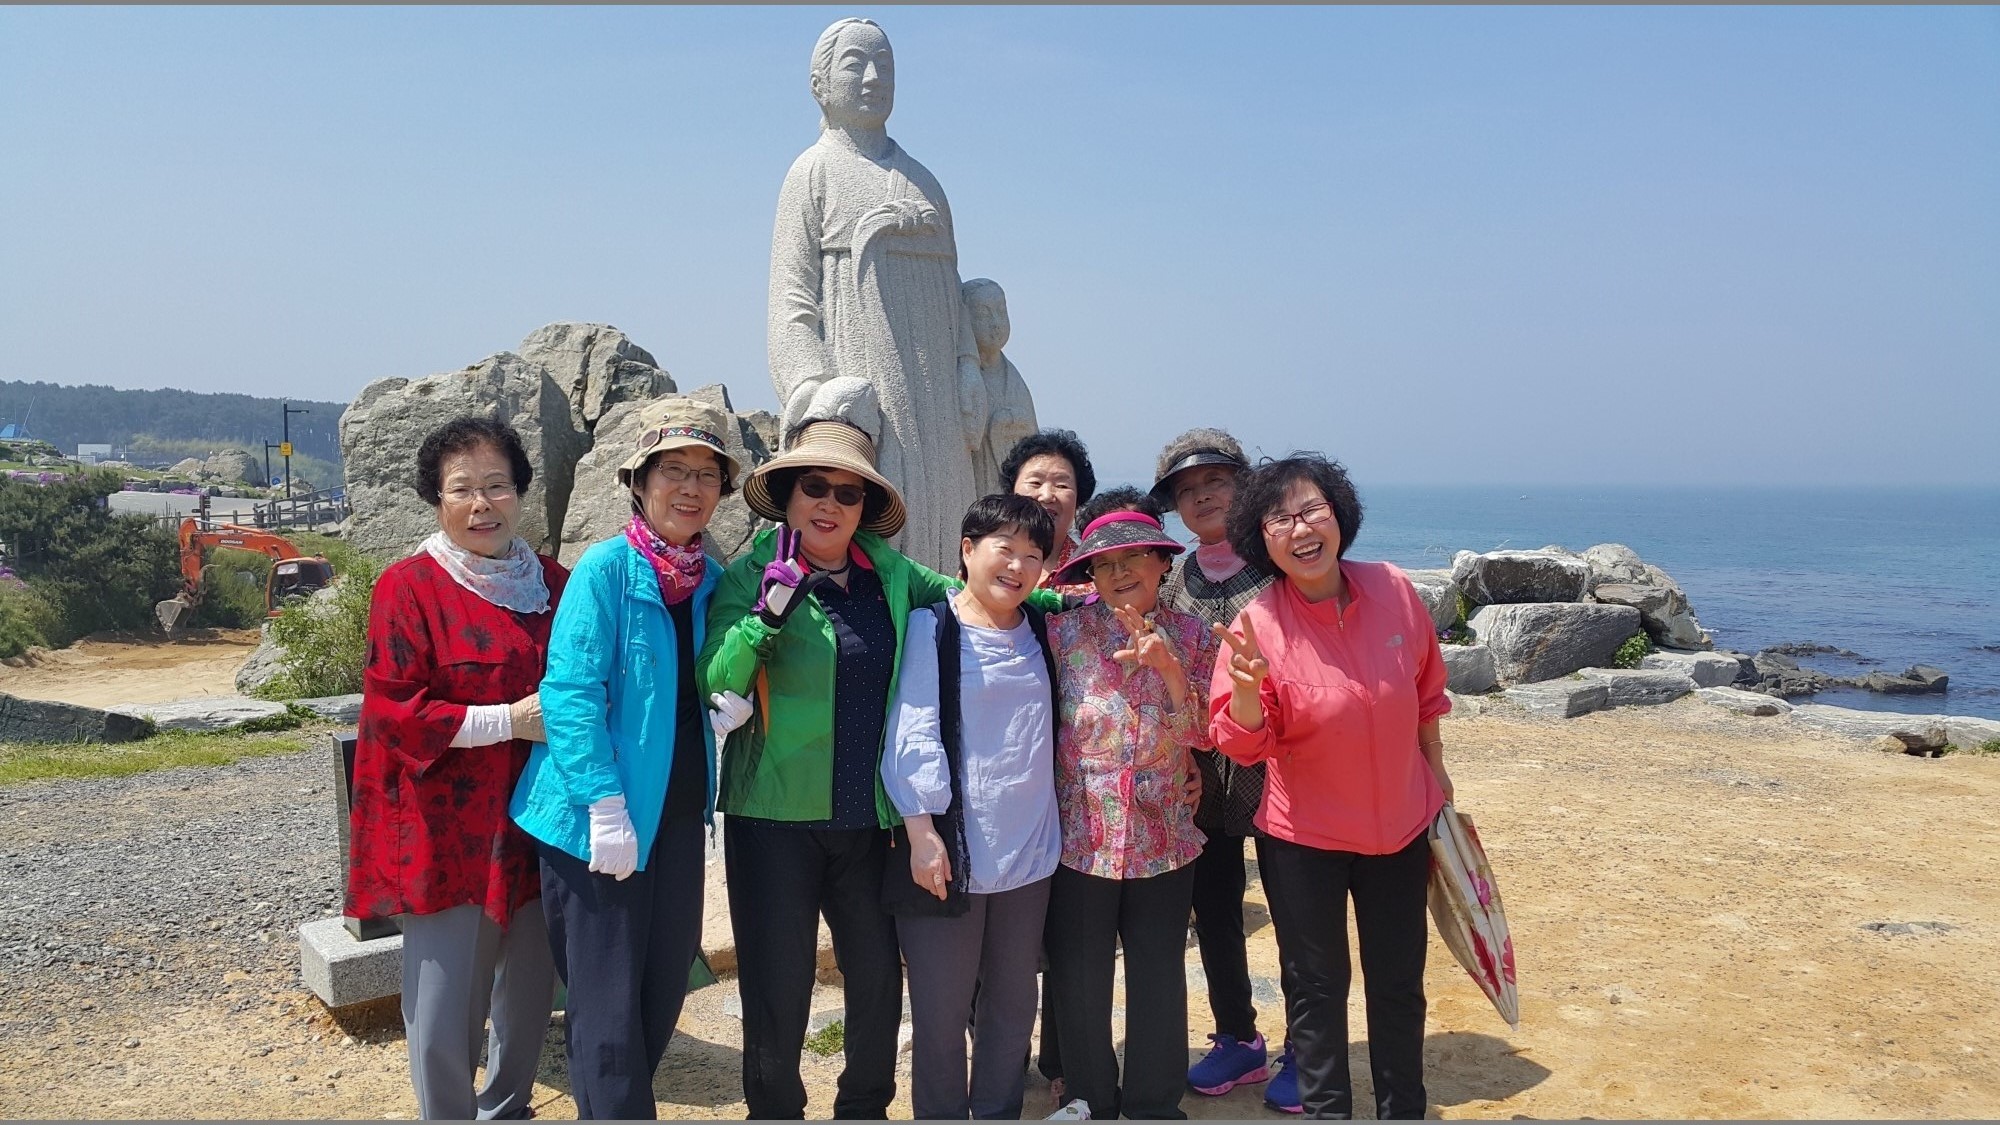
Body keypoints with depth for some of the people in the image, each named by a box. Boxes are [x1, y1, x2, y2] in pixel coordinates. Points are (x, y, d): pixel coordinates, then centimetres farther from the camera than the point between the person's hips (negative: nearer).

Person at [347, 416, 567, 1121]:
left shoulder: (553, 584, 8)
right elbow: (394, 706, -11)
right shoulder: (409, 586, -6)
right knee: (442, 1016, -1)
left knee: (529, 992, 15)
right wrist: (507, 721, -17)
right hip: (449, 834, -4)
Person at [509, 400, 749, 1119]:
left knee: (665, 986, 17)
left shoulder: (710, 579, 6)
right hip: (598, 818, -7)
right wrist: (606, 806, -22)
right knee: (608, 1003, 1)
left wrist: (730, 703, -4)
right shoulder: (606, 567, -13)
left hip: (678, 812, 7)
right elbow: (570, 693, -18)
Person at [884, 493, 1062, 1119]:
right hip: (951, 849, -5)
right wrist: (922, 832, -16)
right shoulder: (930, 628, -6)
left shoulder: (1040, 630, 10)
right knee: (941, 1009, 6)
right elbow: (912, 734, -11)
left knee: (1013, 1002, 15)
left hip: (1028, 850, 5)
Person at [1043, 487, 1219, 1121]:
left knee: (1160, 980, 10)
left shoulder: (1190, 637, 2)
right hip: (1080, 837, -1)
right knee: (1080, 984, 10)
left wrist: (1170, 668, -16)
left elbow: (1204, 734, -5)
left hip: (1164, 840, 1)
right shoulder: (1065, 629, -4)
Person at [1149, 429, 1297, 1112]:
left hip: (1274, 768, -4)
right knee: (1213, 909, 13)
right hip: (1204, 774, 5)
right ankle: (1237, 1041, 32)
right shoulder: (1174, 579, 7)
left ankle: (1306, 1053, 25)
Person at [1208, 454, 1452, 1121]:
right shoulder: (1257, 625, -18)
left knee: (1400, 984, 18)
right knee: (1316, 988, 13)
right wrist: (1247, 689, -38)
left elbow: (1426, 691, 6)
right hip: (1303, 839, -3)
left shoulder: (1393, 590, -10)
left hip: (1402, 825, 3)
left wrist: (1436, 773, 14)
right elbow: (1242, 745, -19)